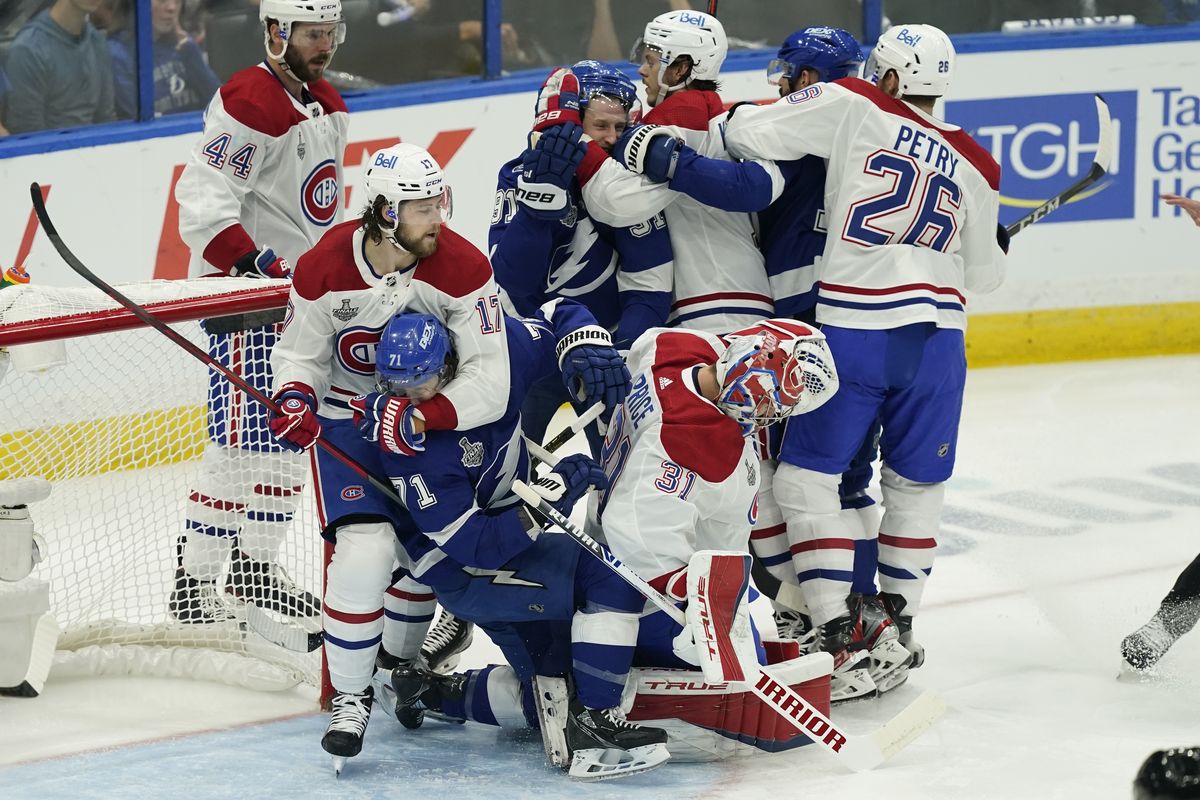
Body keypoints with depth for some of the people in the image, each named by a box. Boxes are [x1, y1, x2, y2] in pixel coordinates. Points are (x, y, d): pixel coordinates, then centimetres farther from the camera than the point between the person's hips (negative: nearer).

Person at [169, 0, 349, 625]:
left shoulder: (327, 106, 13)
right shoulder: (248, 105, -18)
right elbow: (204, 202, -25)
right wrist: (256, 265, -30)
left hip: (306, 289, 9)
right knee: (242, 437, -13)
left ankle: (255, 563, 25)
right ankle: (193, 582, -8)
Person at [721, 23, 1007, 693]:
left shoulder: (855, 108, -1)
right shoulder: (975, 167, 12)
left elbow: (746, 134, -4)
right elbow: (984, 274, 21)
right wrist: (995, 249, 43)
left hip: (854, 332, -4)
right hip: (937, 335, 4)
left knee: (806, 477, 5)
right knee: (917, 486, 19)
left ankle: (839, 629, -3)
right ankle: (898, 622, 23)